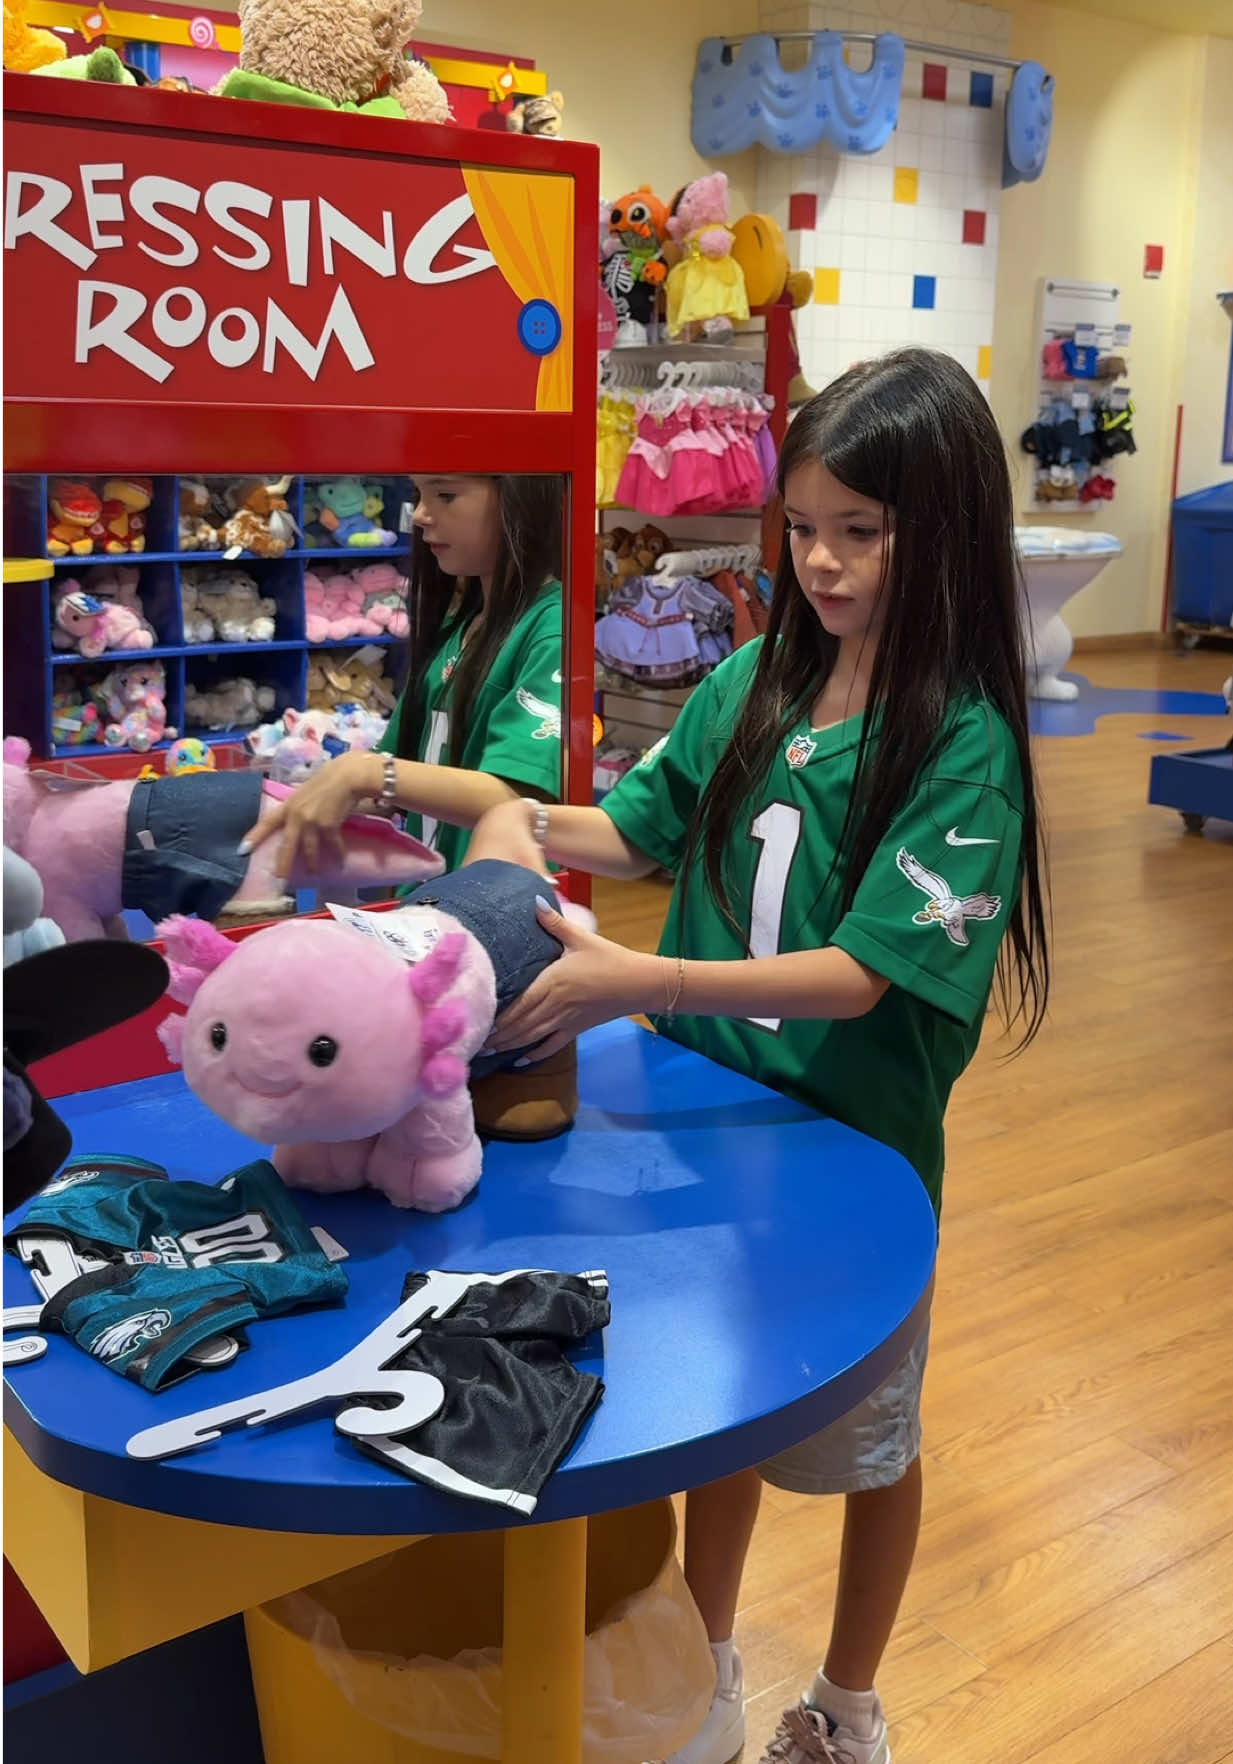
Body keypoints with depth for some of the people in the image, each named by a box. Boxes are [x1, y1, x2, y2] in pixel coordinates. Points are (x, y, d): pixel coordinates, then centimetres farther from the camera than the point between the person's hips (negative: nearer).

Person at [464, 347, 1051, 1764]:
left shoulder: (963, 746, -19)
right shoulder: (751, 683, -4)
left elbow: (862, 972, -26)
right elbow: (644, 827, 8)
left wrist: (634, 981, -35)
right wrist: (526, 824, -12)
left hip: (854, 1144, -4)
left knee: (862, 1435, 18)